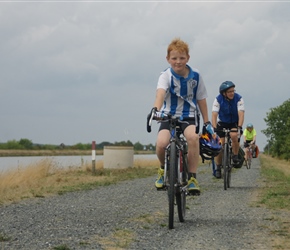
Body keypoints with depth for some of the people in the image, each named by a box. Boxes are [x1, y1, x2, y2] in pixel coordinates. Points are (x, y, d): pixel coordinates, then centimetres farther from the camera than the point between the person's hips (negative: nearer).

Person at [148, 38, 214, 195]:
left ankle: (192, 178, -21)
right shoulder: (166, 75, -12)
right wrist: (155, 109, -51)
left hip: (189, 116, 1)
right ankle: (164, 168, 8)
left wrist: (207, 122, 7)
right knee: (161, 143, -28)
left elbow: (201, 99, 6)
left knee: (193, 137, -33)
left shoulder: (195, 76, -4)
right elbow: (160, 93, -32)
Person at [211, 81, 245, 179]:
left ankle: (235, 156, -9)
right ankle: (218, 168, 5)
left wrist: (240, 127, -44)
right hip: (222, 123, 1)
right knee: (220, 144, -9)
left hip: (234, 123, -1)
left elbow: (241, 114, -30)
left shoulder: (238, 98, -21)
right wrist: (214, 128, -41)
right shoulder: (218, 99, -20)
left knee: (234, 136, -31)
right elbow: (214, 114, -27)